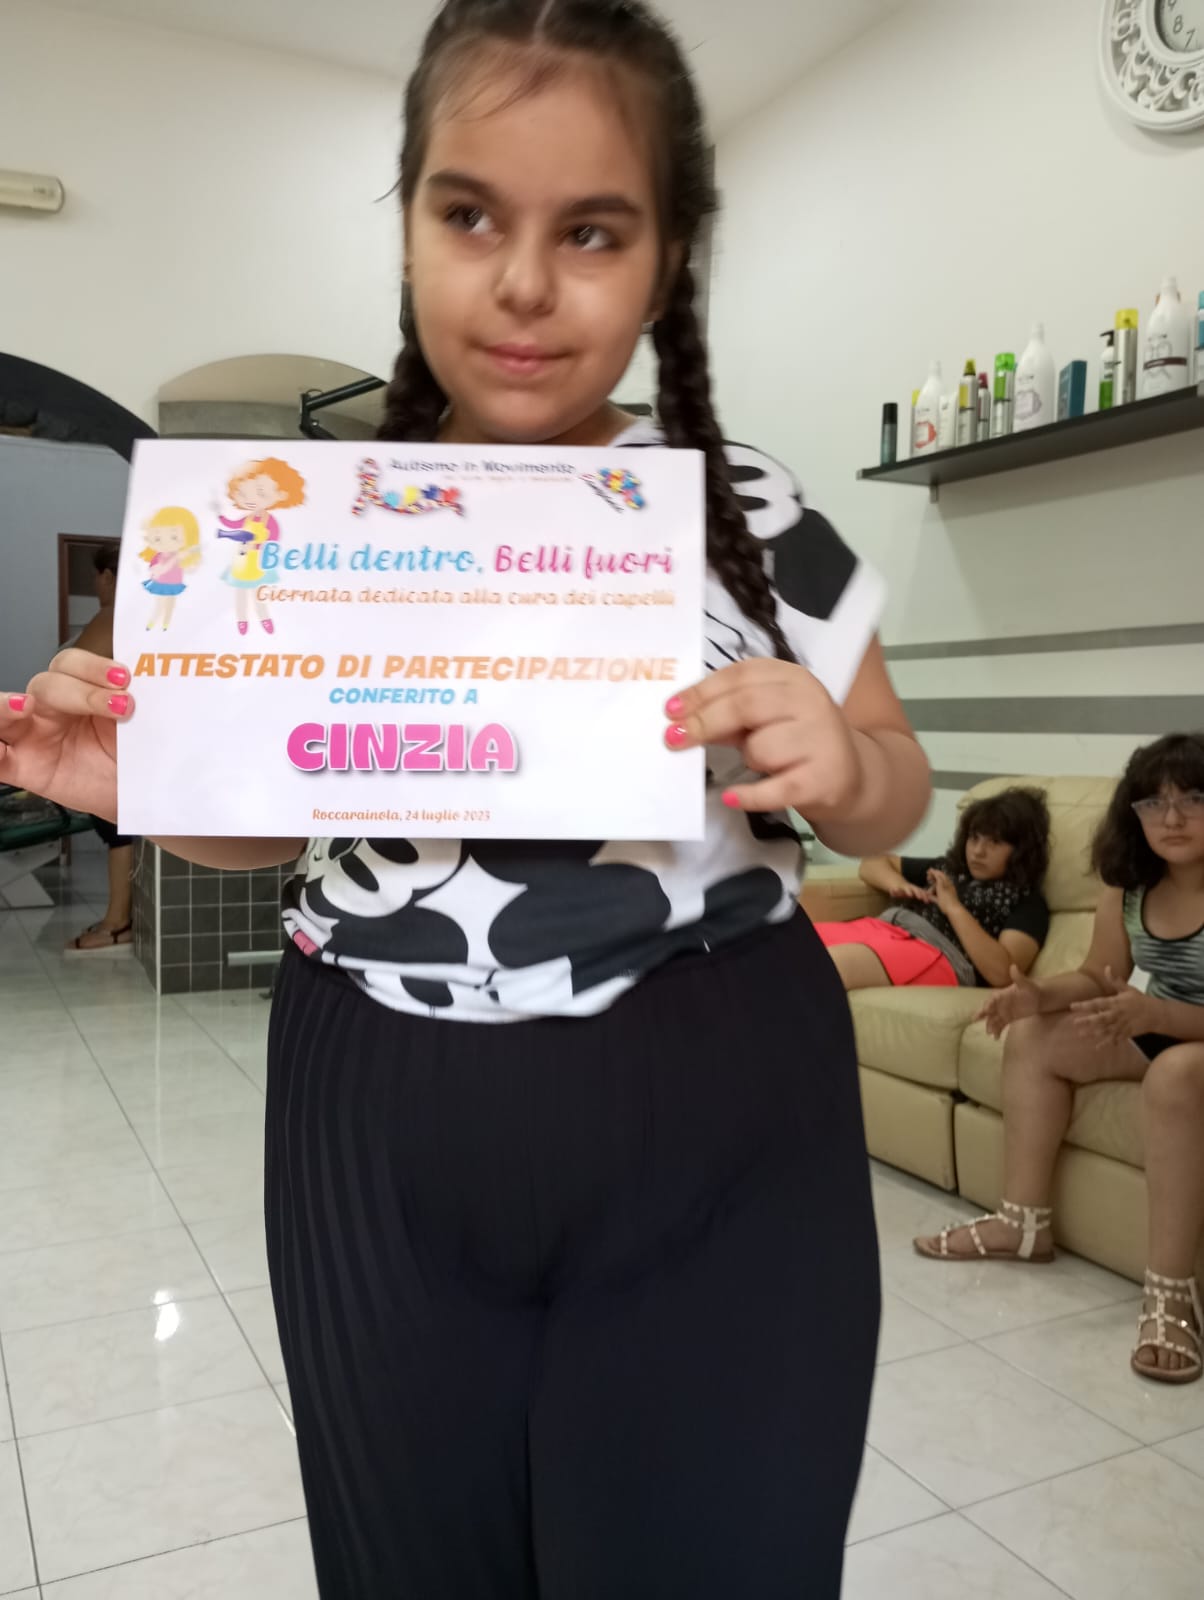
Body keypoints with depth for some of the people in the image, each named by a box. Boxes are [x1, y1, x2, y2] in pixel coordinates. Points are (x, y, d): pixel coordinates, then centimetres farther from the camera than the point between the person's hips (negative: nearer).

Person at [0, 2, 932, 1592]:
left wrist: (840, 767, -18)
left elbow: (894, 792, 5)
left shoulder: (753, 517, -5)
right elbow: (275, 816, 11)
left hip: (714, 1148, -1)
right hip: (380, 1150, 3)